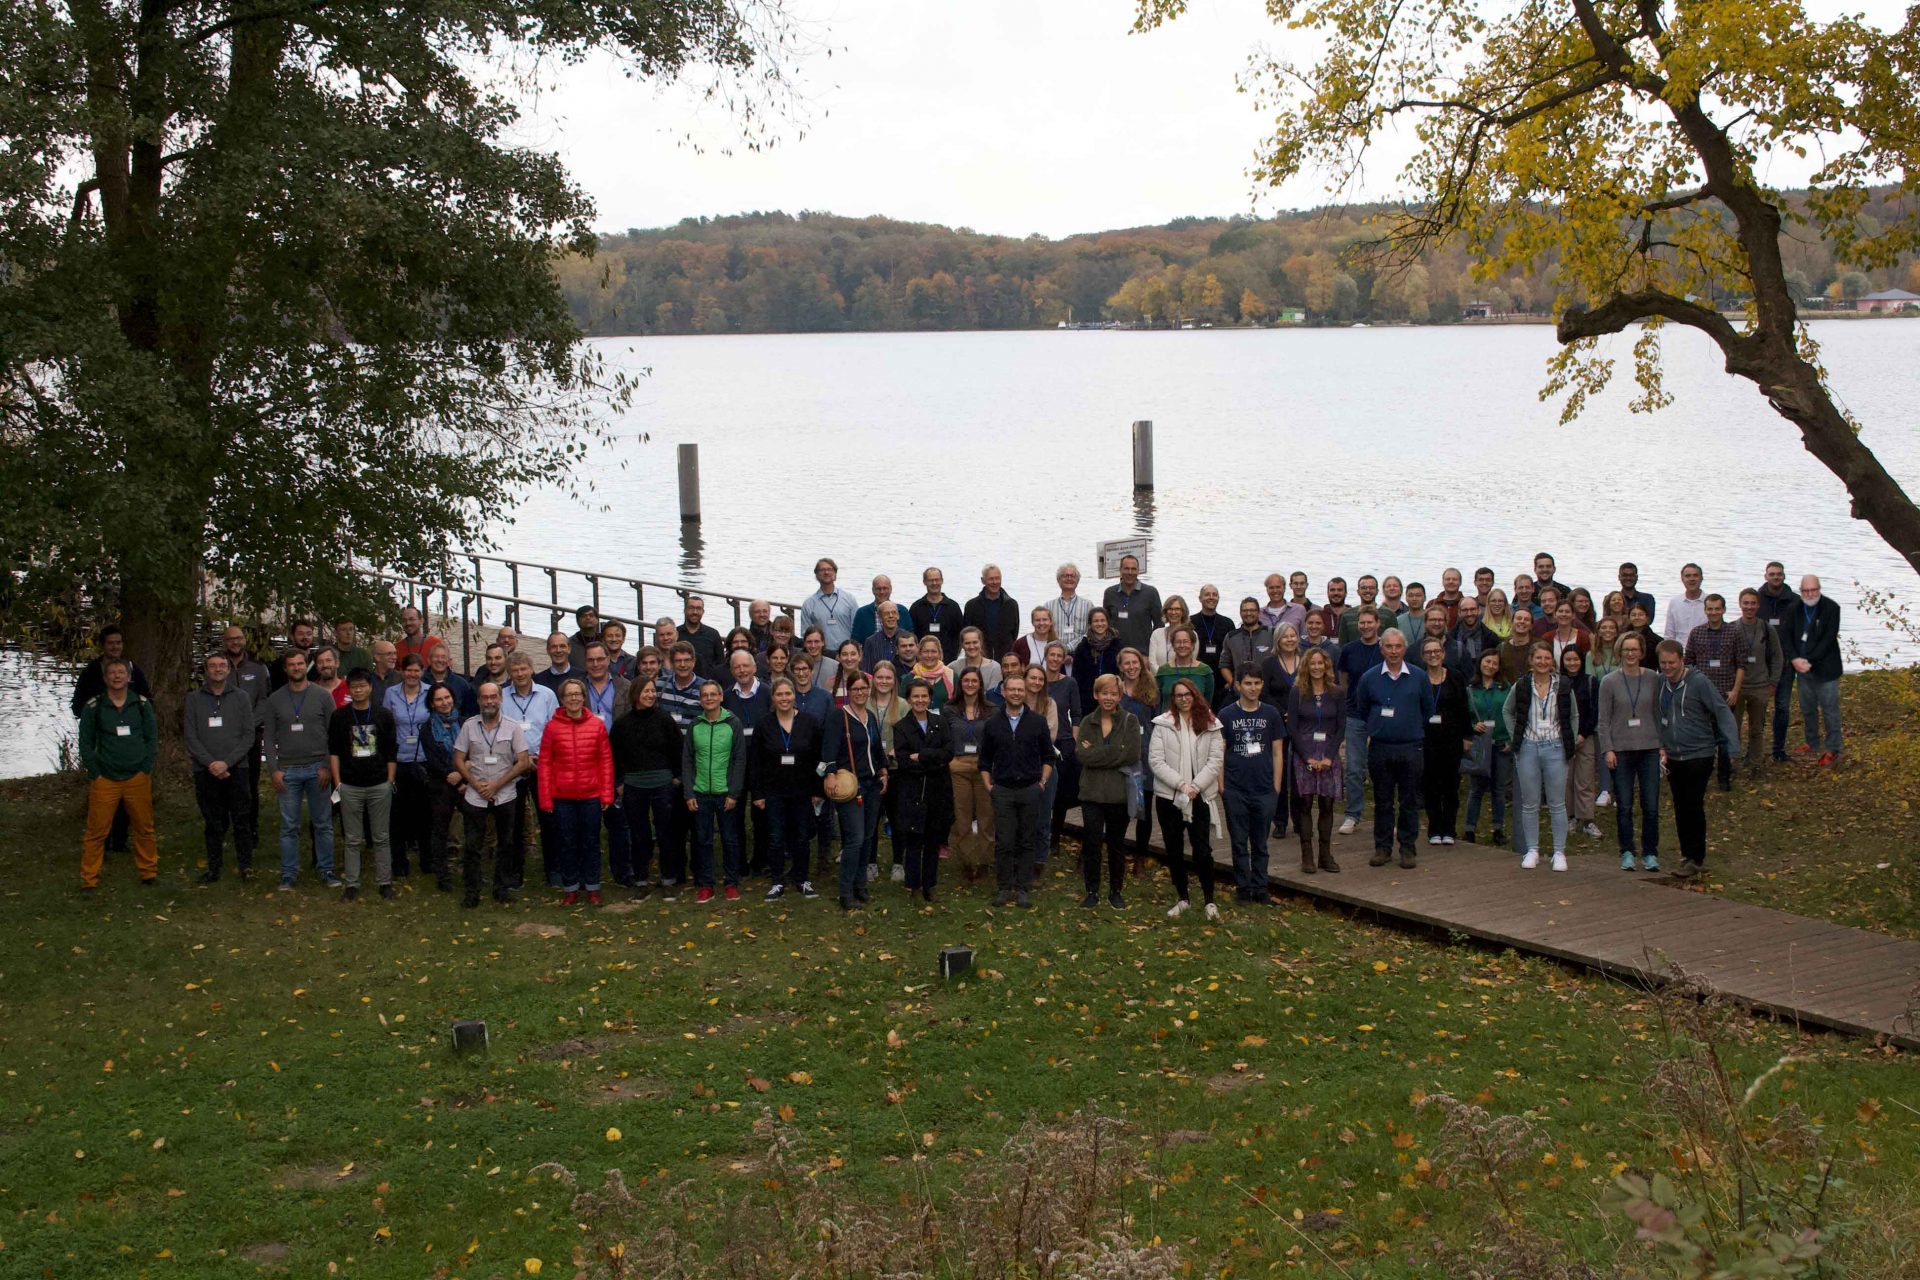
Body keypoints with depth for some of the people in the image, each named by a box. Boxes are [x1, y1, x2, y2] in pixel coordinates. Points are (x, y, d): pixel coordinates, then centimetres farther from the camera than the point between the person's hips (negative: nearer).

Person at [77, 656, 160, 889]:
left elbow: (152, 739, 8)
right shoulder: (93, 707, 0)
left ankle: (148, 872, 19)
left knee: (144, 828, 6)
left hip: (138, 779, 1)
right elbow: (86, 743, 4)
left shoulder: (142, 704, 5)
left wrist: (146, 770, 0)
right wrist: (95, 774, -2)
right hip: (104, 781, -1)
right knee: (96, 831, -3)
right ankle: (89, 879, 4)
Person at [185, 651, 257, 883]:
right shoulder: (194, 699, 7)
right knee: (213, 823, 5)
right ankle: (213, 868, 12)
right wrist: (210, 763, -11)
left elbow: (248, 736, 0)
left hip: (236, 769, -1)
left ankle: (245, 864, 5)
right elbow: (191, 737, 1)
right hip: (205, 771, 1)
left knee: (241, 820, -2)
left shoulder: (241, 698, 6)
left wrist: (227, 762, -11)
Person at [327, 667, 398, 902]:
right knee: (353, 840, 5)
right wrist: (337, 782, -3)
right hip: (350, 786, 0)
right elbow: (333, 751, 4)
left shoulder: (383, 715, 2)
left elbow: (392, 751, 6)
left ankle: (385, 882, 13)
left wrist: (390, 781, 1)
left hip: (379, 786, 0)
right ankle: (352, 884, 11)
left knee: (381, 838, 6)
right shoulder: (339, 716, 2)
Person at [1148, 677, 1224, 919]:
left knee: (1202, 850, -5)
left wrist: (1196, 785, -14)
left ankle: (1209, 900, 7)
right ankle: (1182, 899, 23)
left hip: (1201, 797, -1)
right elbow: (1155, 761, -6)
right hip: (1168, 796, 1)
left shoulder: (1209, 724, 2)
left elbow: (1216, 760, -3)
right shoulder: (1163, 724, -1)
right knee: (1174, 851, 9)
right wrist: (1181, 784, -14)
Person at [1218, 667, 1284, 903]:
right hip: (1235, 790, -1)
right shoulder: (1227, 715, 0)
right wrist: (1221, 786, -4)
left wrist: (1277, 787, 2)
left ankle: (1260, 887, 16)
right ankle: (1243, 887, 14)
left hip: (1264, 789, 1)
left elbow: (1277, 753, 7)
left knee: (1260, 844, 8)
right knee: (1239, 843, 6)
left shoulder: (1271, 714, 3)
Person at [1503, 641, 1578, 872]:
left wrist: (1570, 742, 5)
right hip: (1528, 749, 1)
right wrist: (1515, 737, 6)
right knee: (1530, 804, 5)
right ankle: (1532, 851, 14)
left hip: (1555, 749, -1)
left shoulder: (1563, 687, -1)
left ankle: (1559, 852, 8)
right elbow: (1507, 712, 14)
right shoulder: (1520, 686, -1)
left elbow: (1574, 716, 12)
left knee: (1557, 803, 2)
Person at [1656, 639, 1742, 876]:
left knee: (1693, 806, -8)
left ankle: (1696, 858, -1)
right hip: (1673, 757, 6)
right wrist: (1661, 746, 7)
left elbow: (1723, 712, -13)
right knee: (1680, 808, 10)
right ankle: (1687, 854, 21)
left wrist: (1732, 748, -19)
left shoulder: (1699, 682, -13)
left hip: (1699, 755, -5)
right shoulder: (1660, 682, 4)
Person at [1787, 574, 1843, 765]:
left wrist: (1809, 661, -18)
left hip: (1824, 668, -5)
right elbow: (1788, 635, 2)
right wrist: (1795, 659, -13)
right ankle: (1813, 743, 29)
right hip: (1802, 667, 5)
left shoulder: (1831, 608, -9)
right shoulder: (1795, 608, 4)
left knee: (1829, 709, -2)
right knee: (1807, 708, 15)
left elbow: (1829, 639, -14)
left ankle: (1832, 749, 5)